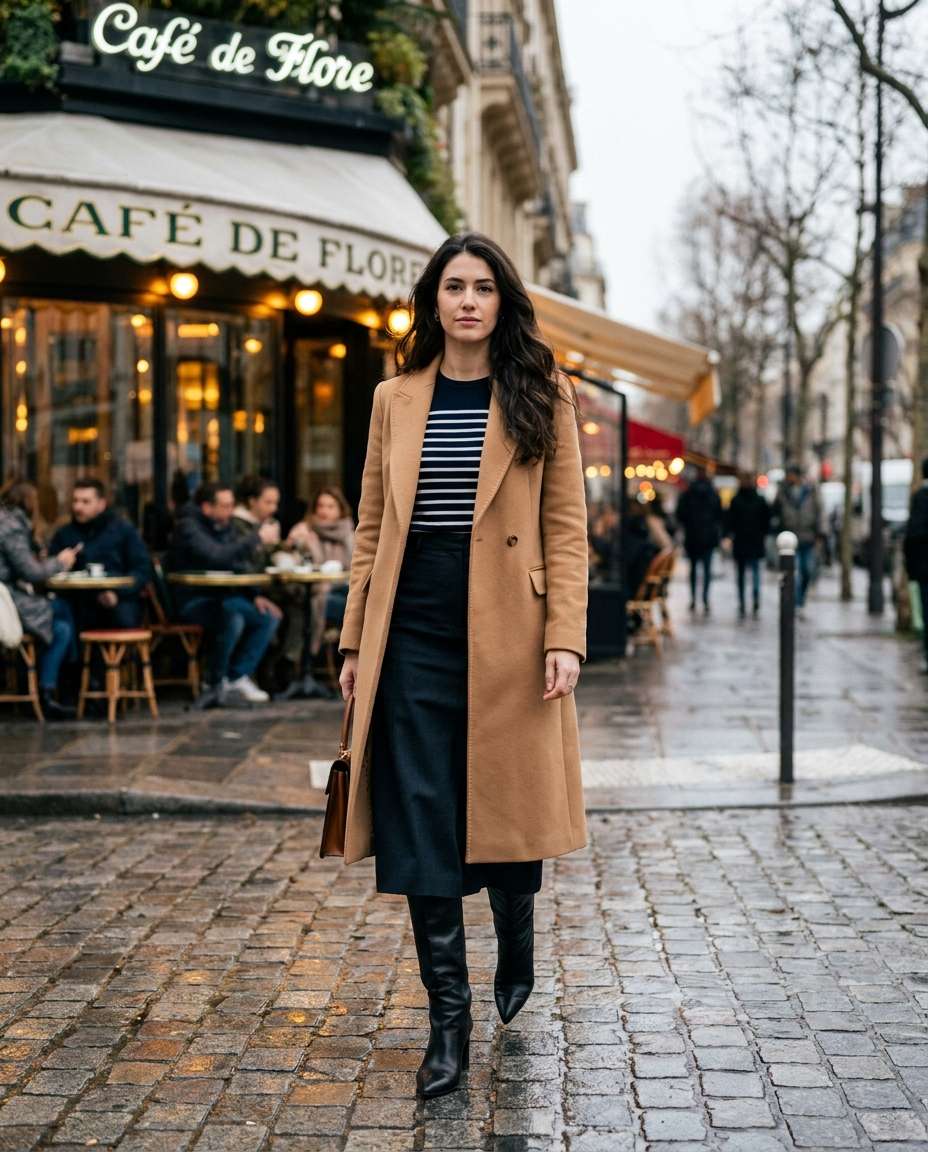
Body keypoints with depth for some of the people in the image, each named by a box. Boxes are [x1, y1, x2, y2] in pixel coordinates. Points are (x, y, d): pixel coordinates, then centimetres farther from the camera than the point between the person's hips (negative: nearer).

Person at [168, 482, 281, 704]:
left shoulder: (226, 527, 10)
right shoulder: (188, 527, -14)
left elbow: (241, 566, 16)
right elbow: (217, 557, -30)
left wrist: (255, 597, 0)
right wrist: (257, 538, -25)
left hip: (222, 598, 8)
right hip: (193, 601, -8)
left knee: (269, 617, -8)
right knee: (233, 619, -33)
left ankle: (238, 677, -3)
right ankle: (218, 683, -11)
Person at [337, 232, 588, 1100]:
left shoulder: (543, 398, 3)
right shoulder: (395, 400, 10)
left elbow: (566, 527, -1)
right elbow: (371, 529, 10)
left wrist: (565, 636, -10)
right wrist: (356, 640, 6)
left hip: (508, 640, -1)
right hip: (414, 639, 2)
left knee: (507, 811, 9)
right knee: (420, 829, -1)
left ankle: (515, 956, 39)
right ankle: (448, 1020, 9)